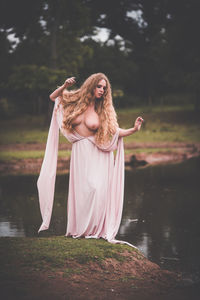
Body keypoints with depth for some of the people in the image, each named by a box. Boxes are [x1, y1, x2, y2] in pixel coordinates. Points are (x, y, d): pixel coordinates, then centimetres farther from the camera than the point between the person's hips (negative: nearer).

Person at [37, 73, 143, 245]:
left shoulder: (104, 110, 0)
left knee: (98, 189, -12)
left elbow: (115, 132, -3)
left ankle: (96, 229, -6)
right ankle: (80, 229, 8)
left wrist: (134, 129, -15)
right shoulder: (77, 100, 5)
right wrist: (64, 87, 0)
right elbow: (53, 96, 16)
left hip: (97, 154, -2)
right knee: (81, 189, 0)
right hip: (79, 153, 2)